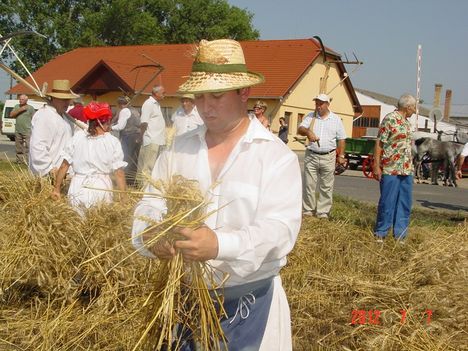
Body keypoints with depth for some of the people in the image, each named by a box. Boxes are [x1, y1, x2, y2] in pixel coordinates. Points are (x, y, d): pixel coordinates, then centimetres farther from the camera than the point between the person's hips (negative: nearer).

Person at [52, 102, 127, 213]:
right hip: (101, 188, -1)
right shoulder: (113, 142, -8)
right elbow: (119, 172, -9)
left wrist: (56, 188, 8)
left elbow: (64, 165, -1)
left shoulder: (77, 136, -3)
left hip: (78, 188, 2)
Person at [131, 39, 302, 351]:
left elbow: (280, 228, -21)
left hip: (249, 299, -3)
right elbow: (150, 206, 3)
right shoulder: (179, 149, 4)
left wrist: (220, 245, -37)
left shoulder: (277, 155, -10)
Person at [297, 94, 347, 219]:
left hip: (328, 157, 0)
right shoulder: (310, 117, 6)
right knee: (309, 185, 3)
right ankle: (308, 211, 14)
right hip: (311, 156, 1)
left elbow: (341, 139, 8)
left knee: (326, 187, 3)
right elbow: (300, 129, -7)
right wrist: (308, 132, -29)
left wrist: (341, 156, 3)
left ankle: (323, 213, 11)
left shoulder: (336, 119, 5)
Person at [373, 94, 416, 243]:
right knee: (387, 202, -3)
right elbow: (379, 143, -11)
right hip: (391, 169, -8)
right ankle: (380, 233, 9)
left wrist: (410, 166, 16)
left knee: (405, 203, 8)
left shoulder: (407, 122, 16)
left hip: (407, 170, 8)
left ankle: (400, 234, 16)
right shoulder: (390, 119, -8)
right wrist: (376, 166, -15)